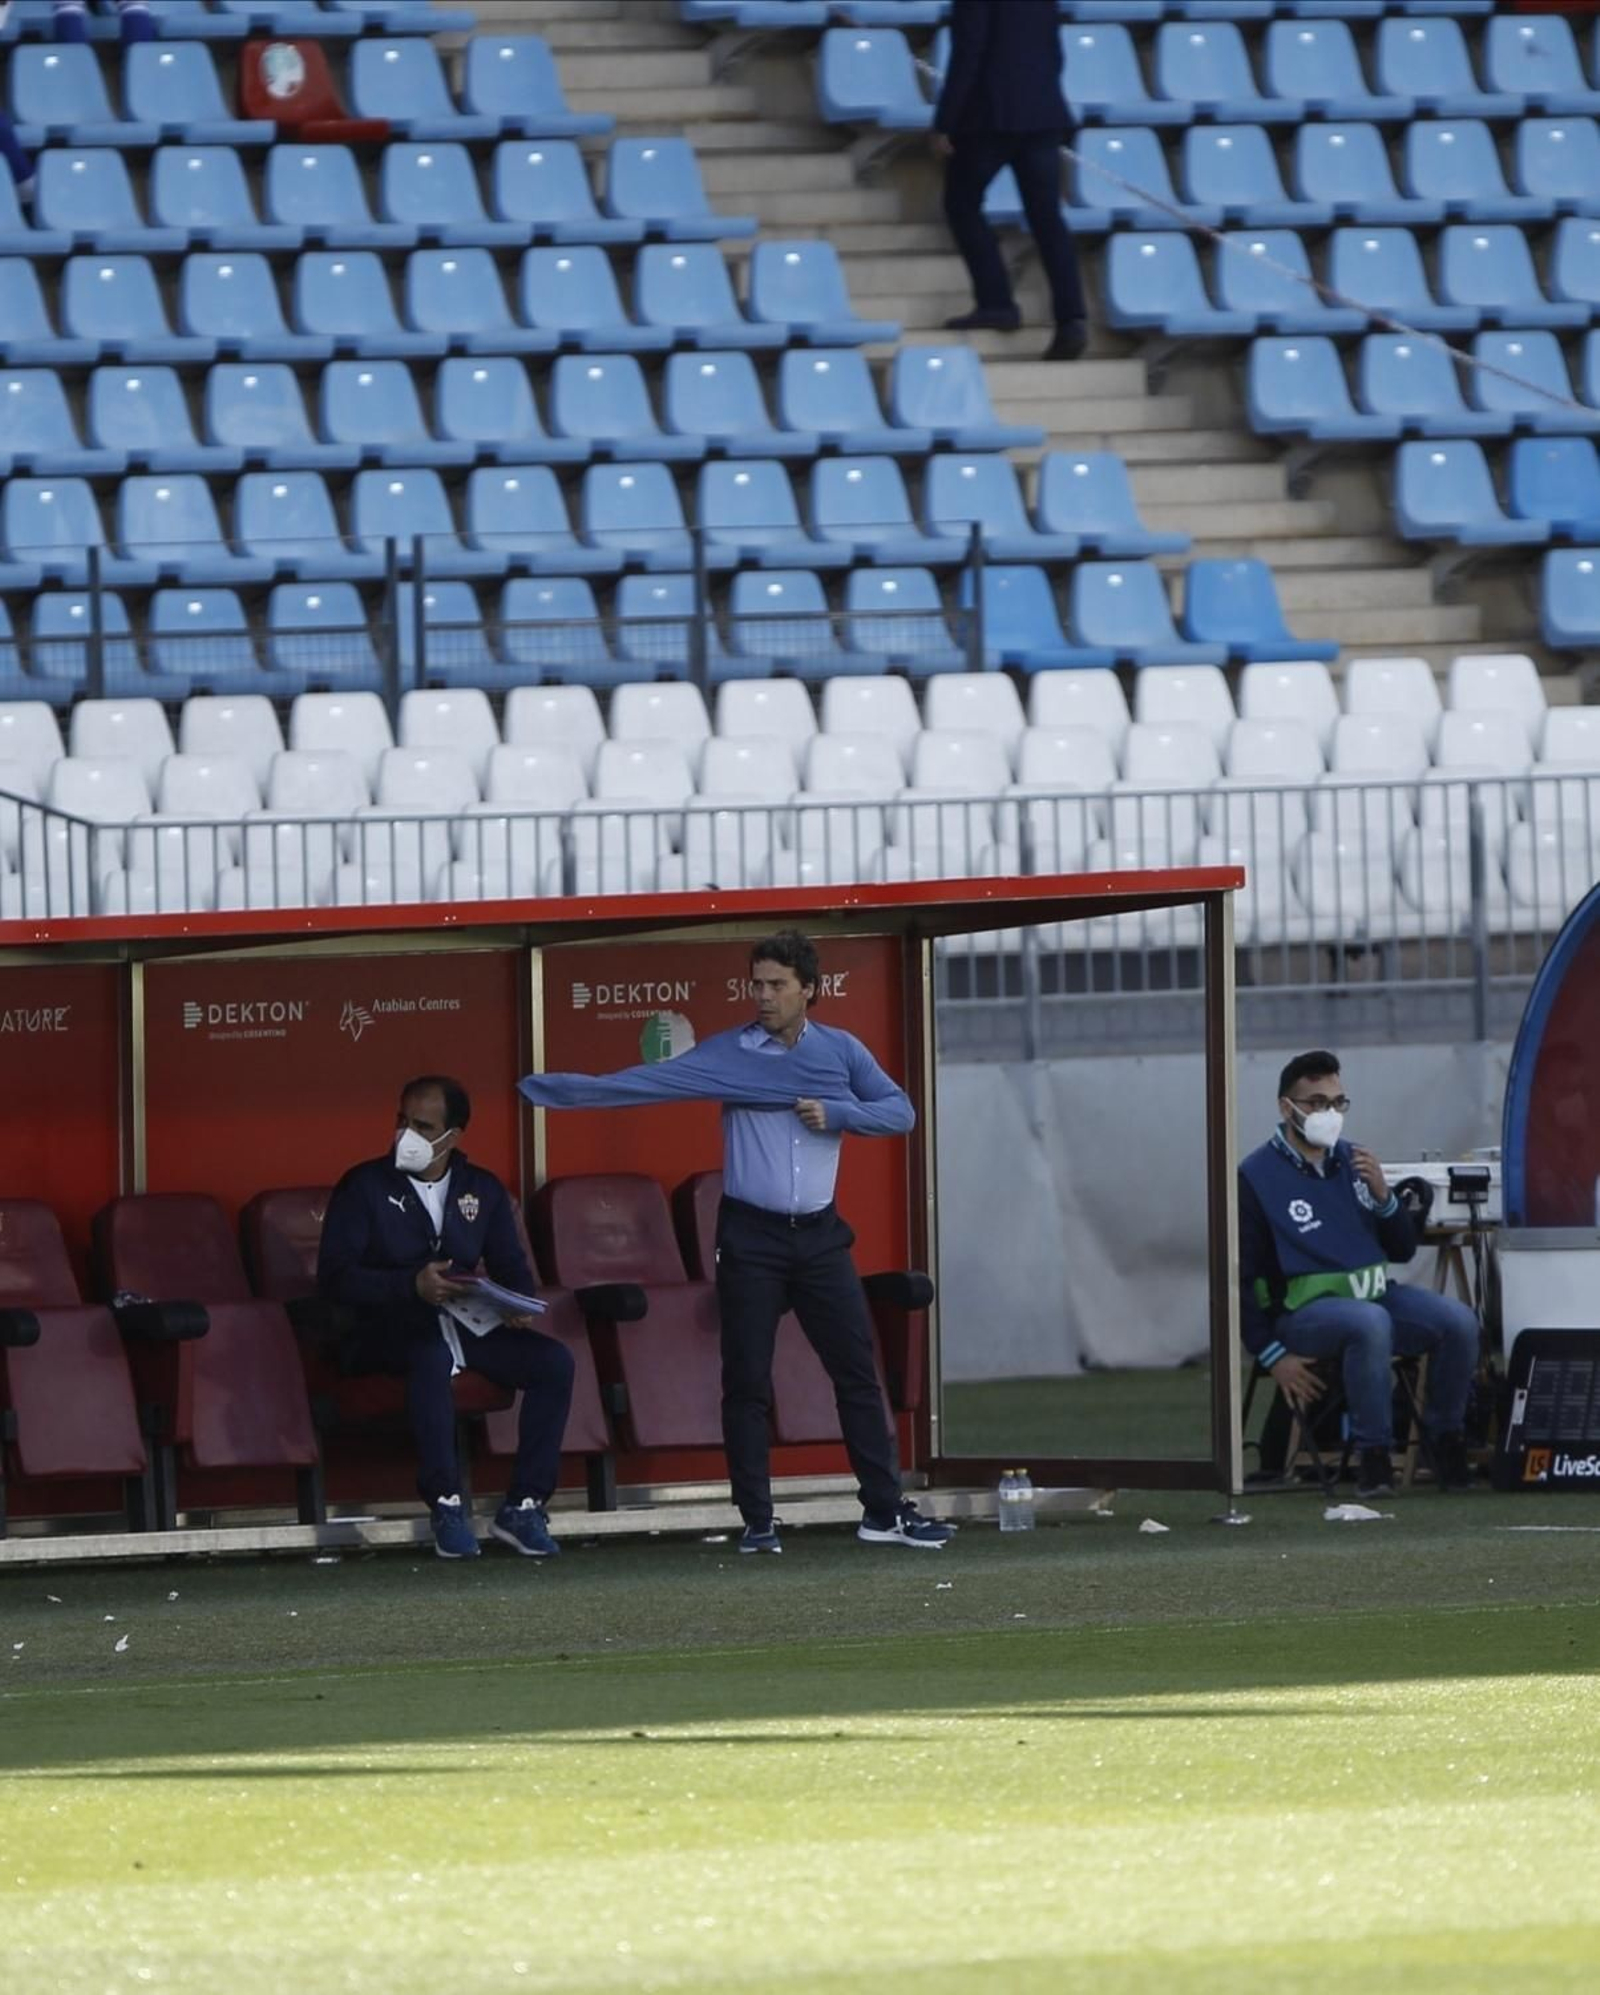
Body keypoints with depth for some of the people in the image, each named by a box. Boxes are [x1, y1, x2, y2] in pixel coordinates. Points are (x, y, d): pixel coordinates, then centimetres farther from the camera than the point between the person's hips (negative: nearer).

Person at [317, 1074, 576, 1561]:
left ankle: (523, 1506, -15)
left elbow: (511, 1266, 17)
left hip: (466, 1324, 5)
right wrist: (412, 1286, -24)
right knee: (432, 1357, -40)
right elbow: (334, 1276, -10)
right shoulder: (364, 1187, -2)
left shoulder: (482, 1189, 13)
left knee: (555, 1361, -20)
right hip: (390, 1331, -5)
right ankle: (446, 1504, -32)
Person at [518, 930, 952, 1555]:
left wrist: (836, 1115, -11)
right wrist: (563, 1089, -20)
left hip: (820, 1236, 2)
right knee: (747, 1384, -1)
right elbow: (646, 1082, -10)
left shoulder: (841, 1051, 5)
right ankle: (757, 1521, 5)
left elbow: (900, 1111, 5)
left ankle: (884, 1510, 8)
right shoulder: (726, 1054, -3)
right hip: (750, 1238, -2)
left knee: (858, 1372, 2)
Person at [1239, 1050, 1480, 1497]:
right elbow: (1239, 1276, -6)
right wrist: (1272, 1356, -12)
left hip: (1376, 1293, 6)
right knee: (1370, 1322, -38)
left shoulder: (1351, 1160, 11)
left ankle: (1445, 1438, 0)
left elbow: (1403, 1249, 15)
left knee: (1459, 1321, -20)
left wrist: (1382, 1196, -4)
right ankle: (1374, 1455, -26)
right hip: (1304, 1309, -6)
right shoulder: (1257, 1178, -5)